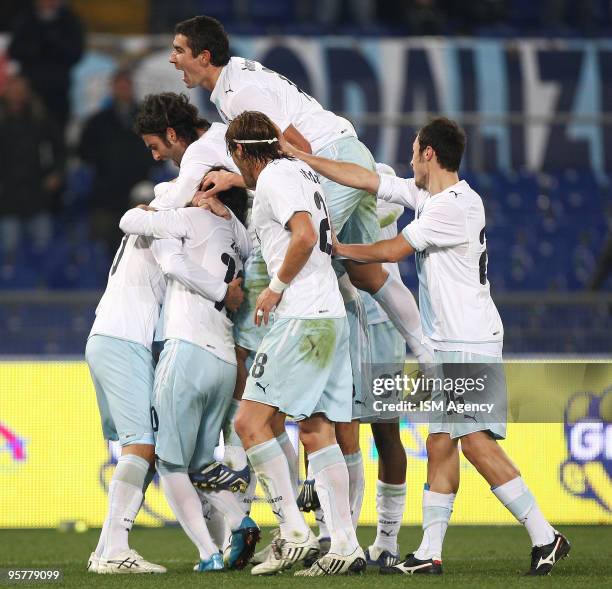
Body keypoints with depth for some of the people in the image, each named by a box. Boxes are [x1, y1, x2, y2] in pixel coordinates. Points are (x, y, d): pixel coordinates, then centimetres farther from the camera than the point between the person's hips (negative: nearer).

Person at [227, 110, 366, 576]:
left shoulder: (273, 177, -7)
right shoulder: (302, 172, 20)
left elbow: (305, 236, -22)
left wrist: (277, 287, -8)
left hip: (303, 318, -9)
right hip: (332, 315, 9)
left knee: (251, 421, -9)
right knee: (317, 430, 7)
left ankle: (294, 532, -13)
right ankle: (345, 544, 3)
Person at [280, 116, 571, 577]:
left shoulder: (455, 206, -16)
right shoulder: (427, 196, 12)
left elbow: (392, 251, -11)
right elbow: (366, 180, 16)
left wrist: (338, 249, 4)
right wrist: (300, 157, 17)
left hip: (471, 343, -10)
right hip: (449, 347, 10)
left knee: (476, 442, -16)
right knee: (441, 445, 6)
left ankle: (545, 538, -14)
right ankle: (430, 553, 6)